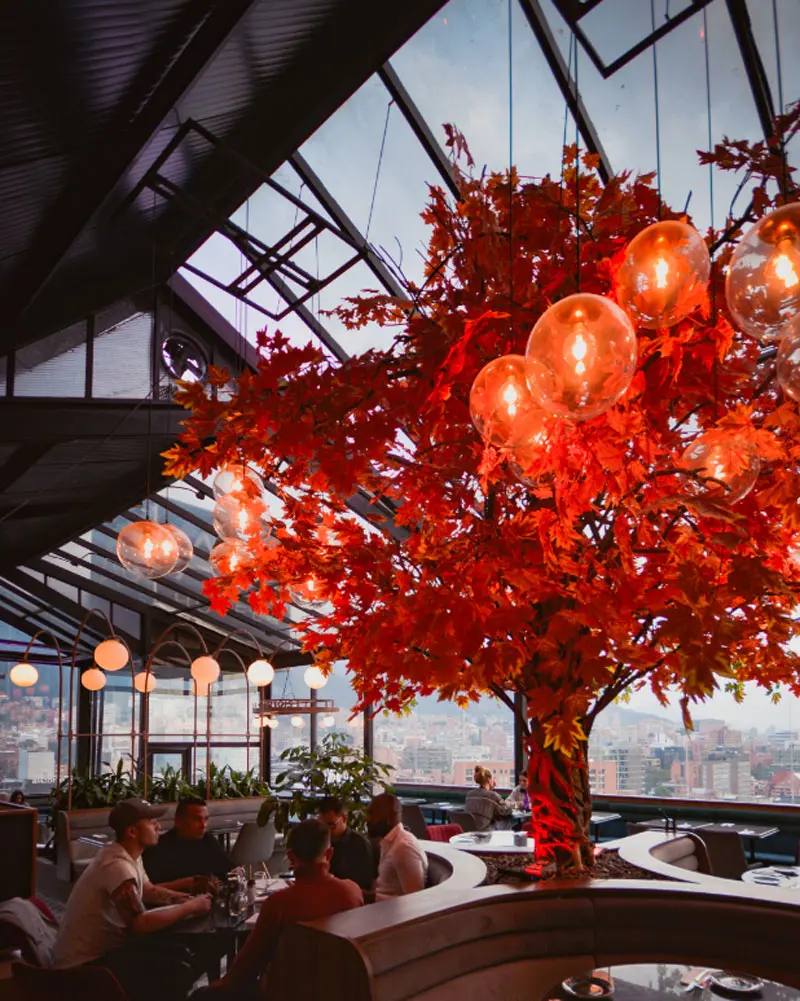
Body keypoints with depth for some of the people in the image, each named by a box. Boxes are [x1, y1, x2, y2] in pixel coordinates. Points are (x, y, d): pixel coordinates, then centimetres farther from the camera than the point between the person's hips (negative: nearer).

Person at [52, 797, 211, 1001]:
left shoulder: (129, 854, 5)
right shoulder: (118, 865, -28)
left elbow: (148, 891, 19)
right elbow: (139, 924, -30)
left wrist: (185, 898, 3)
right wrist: (190, 907, -19)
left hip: (104, 946, 10)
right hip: (85, 963, -10)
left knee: (181, 955, 6)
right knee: (180, 973, -18)